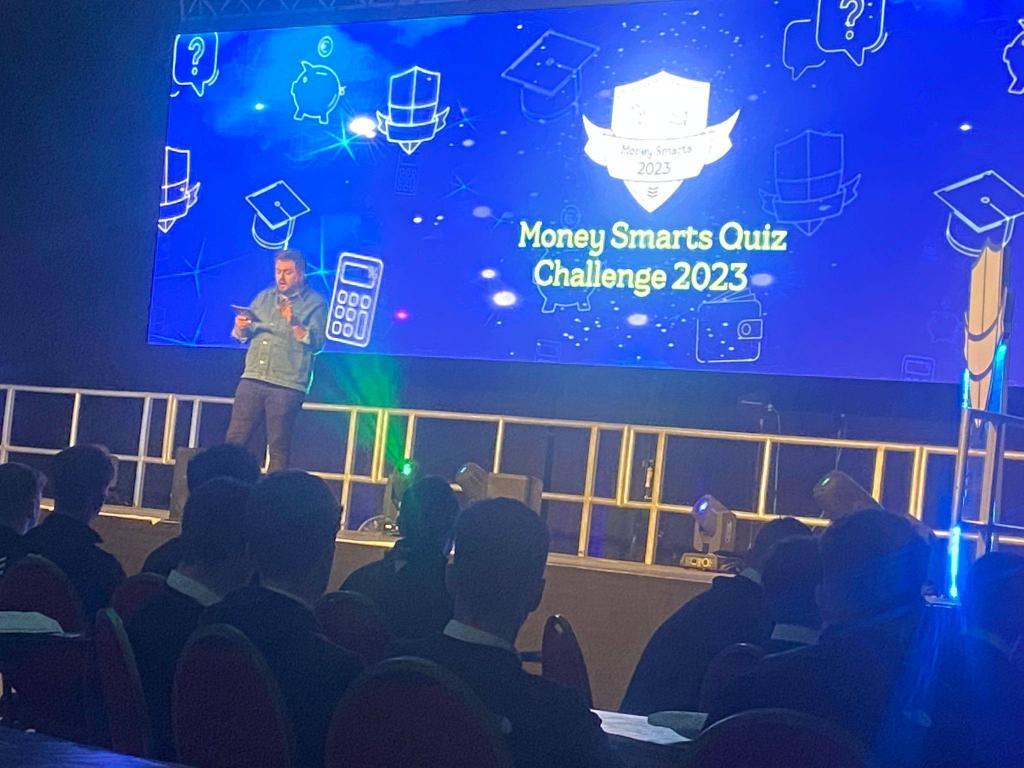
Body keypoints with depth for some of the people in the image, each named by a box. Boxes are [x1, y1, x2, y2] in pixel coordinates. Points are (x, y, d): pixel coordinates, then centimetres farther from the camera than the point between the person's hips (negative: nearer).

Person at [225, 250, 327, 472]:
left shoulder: (314, 303, 2)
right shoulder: (264, 297, 18)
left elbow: (317, 343, -8)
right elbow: (243, 337, 20)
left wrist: (294, 323, -21)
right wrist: (241, 327, -3)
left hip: (287, 385, -5)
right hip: (252, 378, 5)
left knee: (278, 446, -2)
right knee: (234, 440, 0)